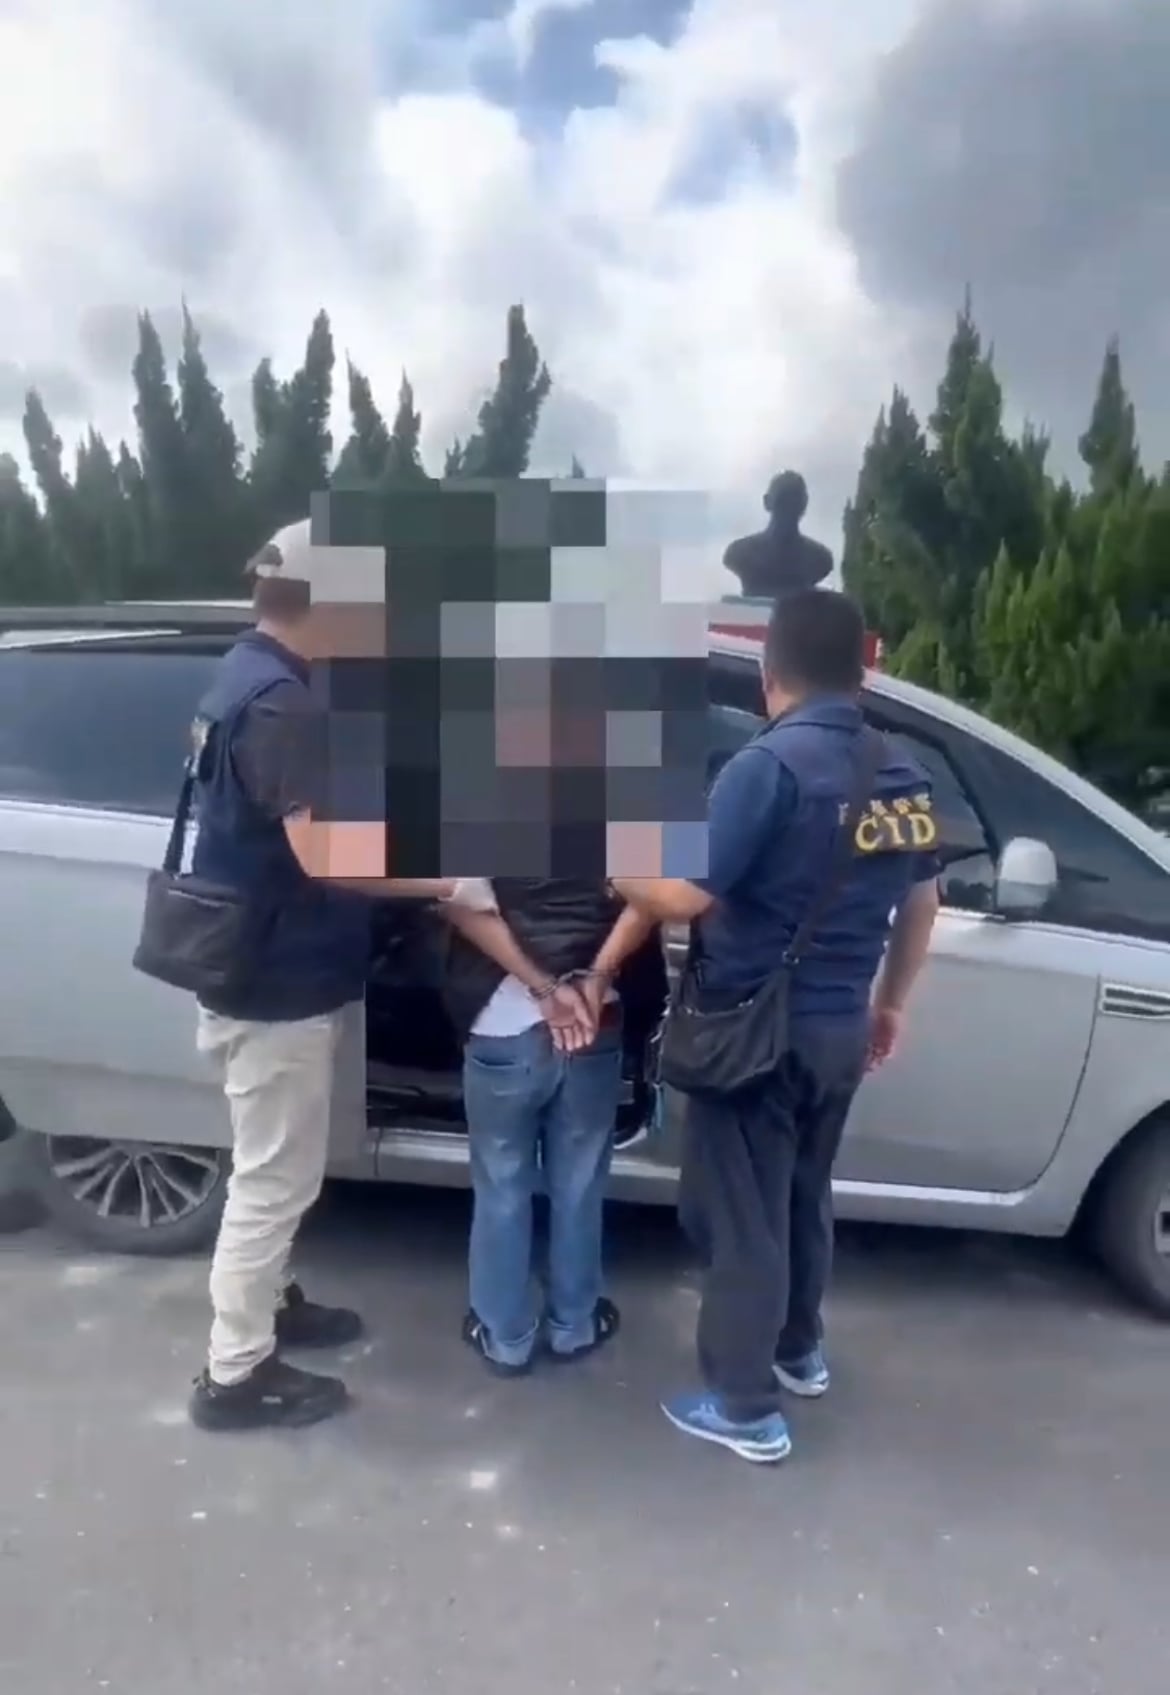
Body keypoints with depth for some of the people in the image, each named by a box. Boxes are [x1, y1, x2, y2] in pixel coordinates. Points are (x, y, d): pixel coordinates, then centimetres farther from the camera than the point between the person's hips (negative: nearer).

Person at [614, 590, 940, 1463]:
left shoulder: (770, 764, -19)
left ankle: (745, 1407, 20)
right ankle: (800, 1350, 43)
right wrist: (890, 1002, 26)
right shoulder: (905, 777, 4)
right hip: (838, 1027, 7)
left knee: (742, 1215, 7)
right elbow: (921, 904, 14)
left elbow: (682, 896, -22)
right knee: (804, 1196, 24)